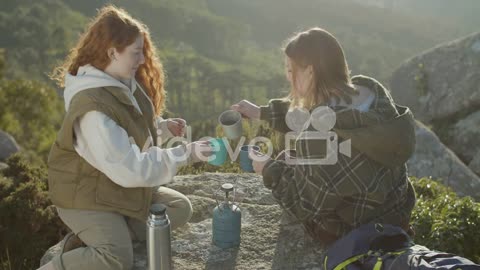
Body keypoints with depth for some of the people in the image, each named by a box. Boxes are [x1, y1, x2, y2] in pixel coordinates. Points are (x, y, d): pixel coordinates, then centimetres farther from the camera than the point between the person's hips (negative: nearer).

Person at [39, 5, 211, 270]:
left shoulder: (125, 84, -2)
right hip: (87, 196, -9)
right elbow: (129, 169, -31)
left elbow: (134, 133, 14)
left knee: (179, 208, 5)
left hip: (124, 190, 9)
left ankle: (95, 237, 2)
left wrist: (163, 127, -6)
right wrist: (185, 154, -26)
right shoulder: (93, 108, -31)